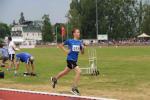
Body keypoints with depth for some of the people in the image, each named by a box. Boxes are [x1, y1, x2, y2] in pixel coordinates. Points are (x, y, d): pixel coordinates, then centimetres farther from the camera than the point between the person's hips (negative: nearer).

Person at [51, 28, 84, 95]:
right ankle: (74, 88, -11)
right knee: (78, 71, -21)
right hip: (70, 59, -7)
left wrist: (83, 48, -12)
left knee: (65, 72, 24)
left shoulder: (80, 42, 3)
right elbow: (60, 45, 5)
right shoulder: (69, 41, -9)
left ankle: (54, 79, 48)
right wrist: (65, 51, -7)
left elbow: (82, 53, 8)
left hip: (75, 60, 7)